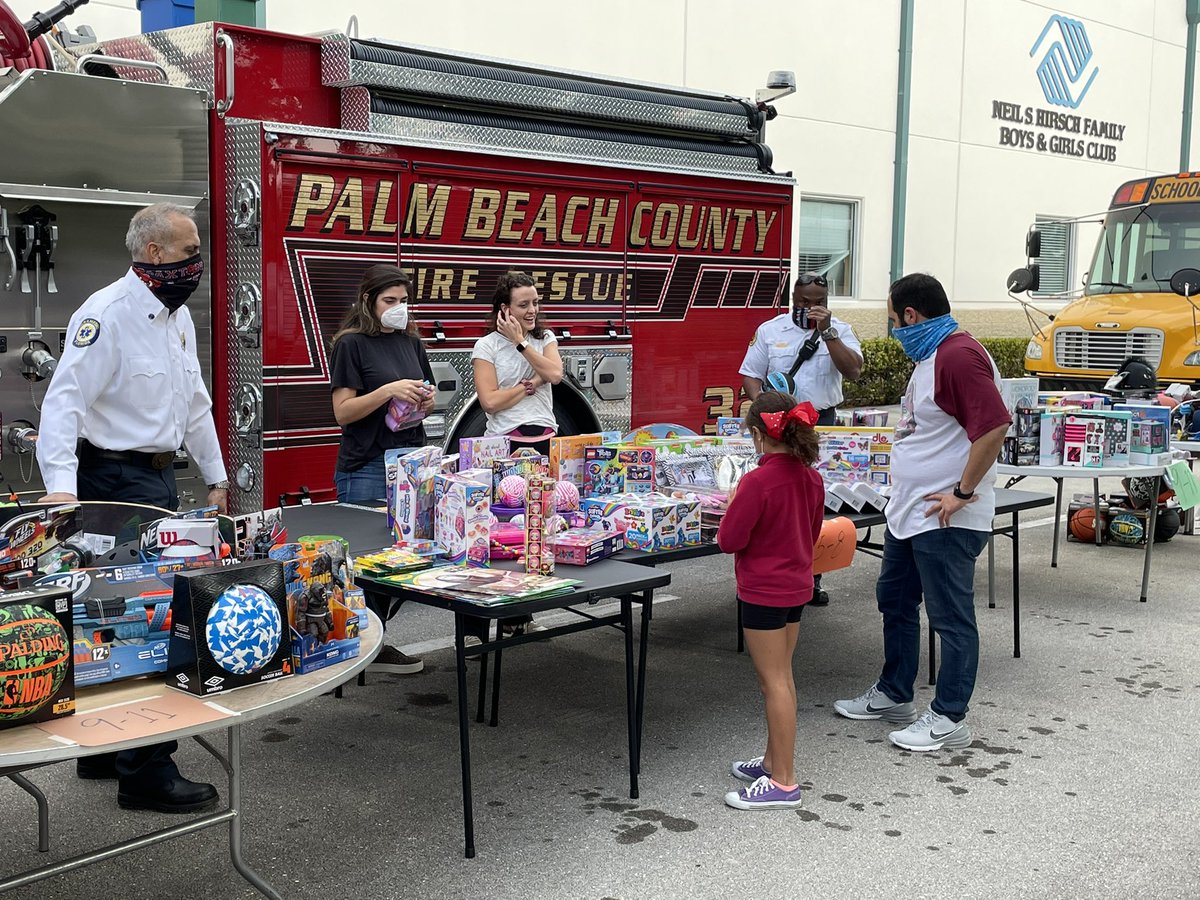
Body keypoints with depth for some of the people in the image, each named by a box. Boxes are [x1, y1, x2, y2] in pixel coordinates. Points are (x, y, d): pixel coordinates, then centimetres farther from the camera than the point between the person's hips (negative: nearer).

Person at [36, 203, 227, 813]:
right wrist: (61, 486, -36)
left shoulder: (178, 315, 12)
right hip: (116, 481, -9)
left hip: (159, 477, 9)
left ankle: (106, 748, 28)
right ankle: (146, 774, 1)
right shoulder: (107, 313, -16)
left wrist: (216, 478, 21)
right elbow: (64, 400, -24)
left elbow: (194, 403, 21)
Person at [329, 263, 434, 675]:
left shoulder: (411, 341, 14)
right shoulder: (352, 344, -4)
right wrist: (389, 390, -22)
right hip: (367, 469, -6)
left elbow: (426, 398, 24)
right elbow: (343, 412, -10)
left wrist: (427, 399, 0)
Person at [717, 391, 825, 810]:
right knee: (781, 676, 18)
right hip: (797, 586, 8)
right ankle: (775, 760, 31)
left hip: (763, 592, -8)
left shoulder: (757, 482, -22)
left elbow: (729, 540, -18)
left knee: (774, 682, -3)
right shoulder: (811, 478, 2)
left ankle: (783, 783, 2)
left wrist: (733, 504, -2)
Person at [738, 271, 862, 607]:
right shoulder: (769, 330, 7)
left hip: (822, 425, 0)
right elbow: (750, 375, 7)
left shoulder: (840, 331, 5)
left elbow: (853, 371, -10)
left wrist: (826, 331, -16)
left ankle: (811, 579, 12)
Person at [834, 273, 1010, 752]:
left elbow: (994, 426, -27)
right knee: (895, 600, 19)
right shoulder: (929, 357, 15)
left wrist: (963, 492, -23)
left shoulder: (959, 355, -19)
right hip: (909, 510, 11)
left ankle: (949, 718, 10)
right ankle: (892, 695, 34)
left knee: (951, 617, 0)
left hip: (945, 517, -11)